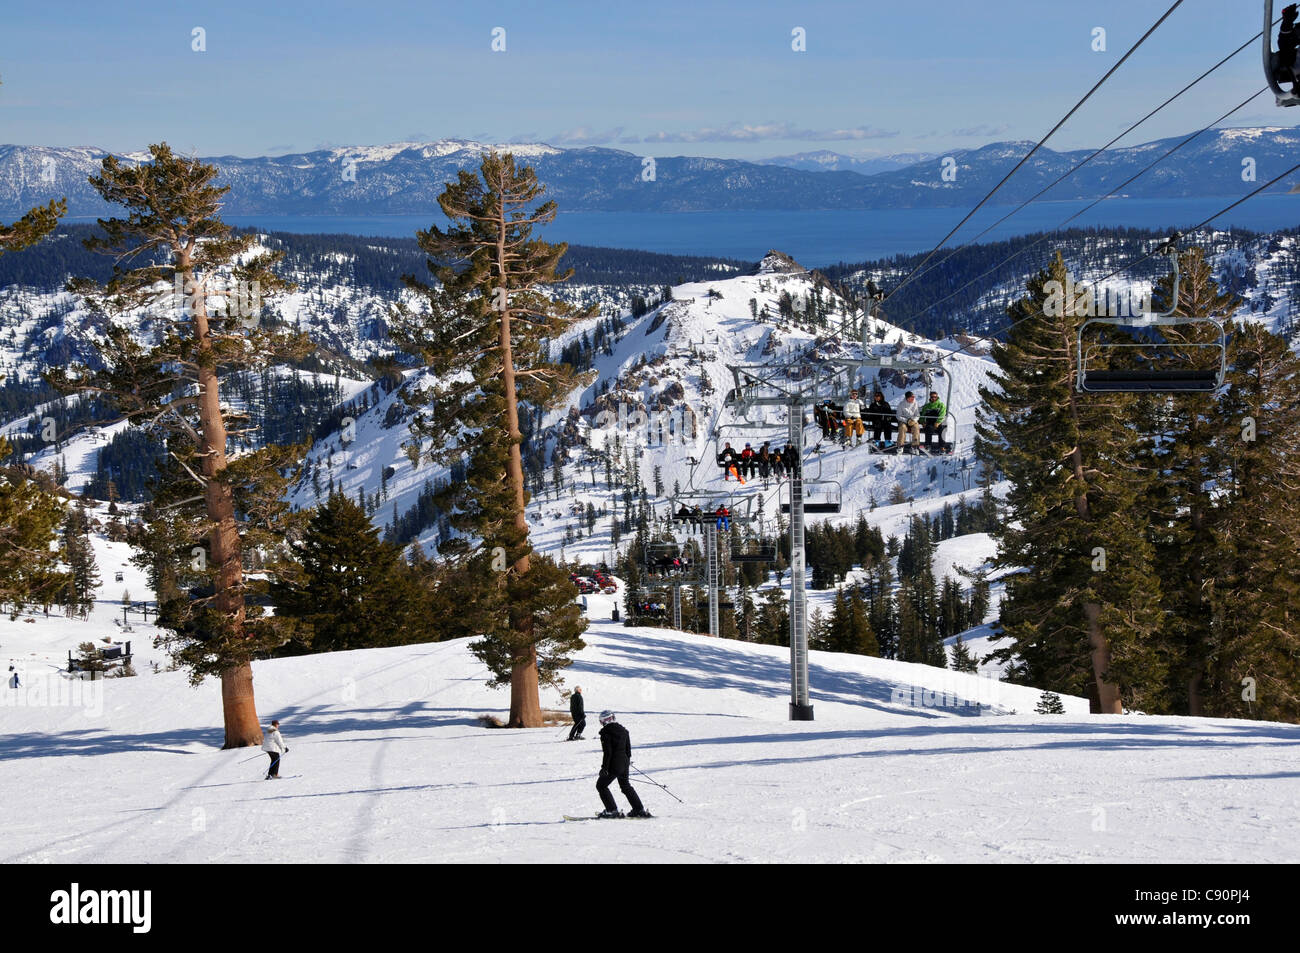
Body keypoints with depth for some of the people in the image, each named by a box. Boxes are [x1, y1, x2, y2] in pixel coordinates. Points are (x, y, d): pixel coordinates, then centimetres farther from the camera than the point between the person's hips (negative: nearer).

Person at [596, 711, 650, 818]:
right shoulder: (623, 730, 8)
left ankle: (612, 810, 0)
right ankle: (640, 809, 20)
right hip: (624, 764, 8)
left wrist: (604, 767, -15)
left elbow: (607, 752, -19)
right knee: (626, 786, 22)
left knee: (601, 785, 6)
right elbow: (628, 748, 14)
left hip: (613, 765, -8)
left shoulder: (606, 733, -14)